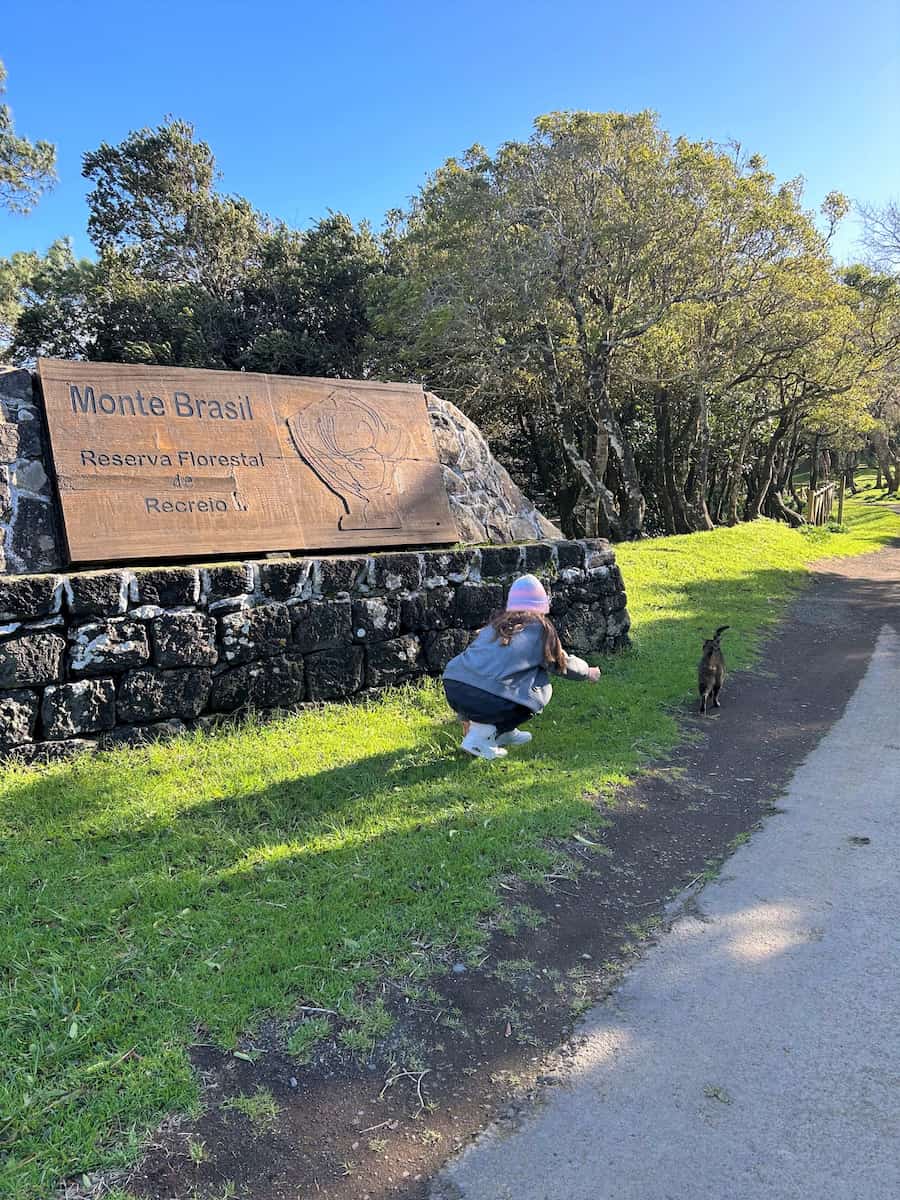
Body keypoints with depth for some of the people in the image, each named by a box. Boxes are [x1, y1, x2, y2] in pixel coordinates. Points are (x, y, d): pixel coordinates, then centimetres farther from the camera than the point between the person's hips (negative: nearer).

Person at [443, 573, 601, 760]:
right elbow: (562, 662, 22)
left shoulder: (496, 622, 25)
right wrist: (588, 672, 44)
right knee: (542, 690, 17)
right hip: (487, 699, -7)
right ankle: (482, 735, 3)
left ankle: (503, 733, 24)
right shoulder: (540, 627, 10)